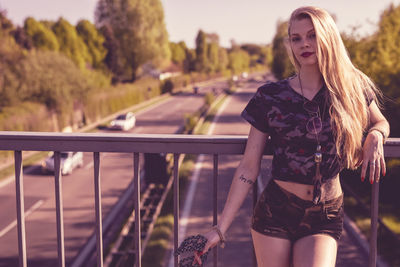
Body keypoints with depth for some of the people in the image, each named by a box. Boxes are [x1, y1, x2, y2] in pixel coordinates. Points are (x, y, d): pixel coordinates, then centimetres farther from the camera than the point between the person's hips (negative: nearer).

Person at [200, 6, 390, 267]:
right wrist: (221, 228, -5)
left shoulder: (352, 88, 1)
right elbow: (249, 169, -2)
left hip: (325, 219, 0)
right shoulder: (270, 97, -3)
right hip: (275, 213, 0)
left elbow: (380, 122, 21)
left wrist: (375, 136, -5)